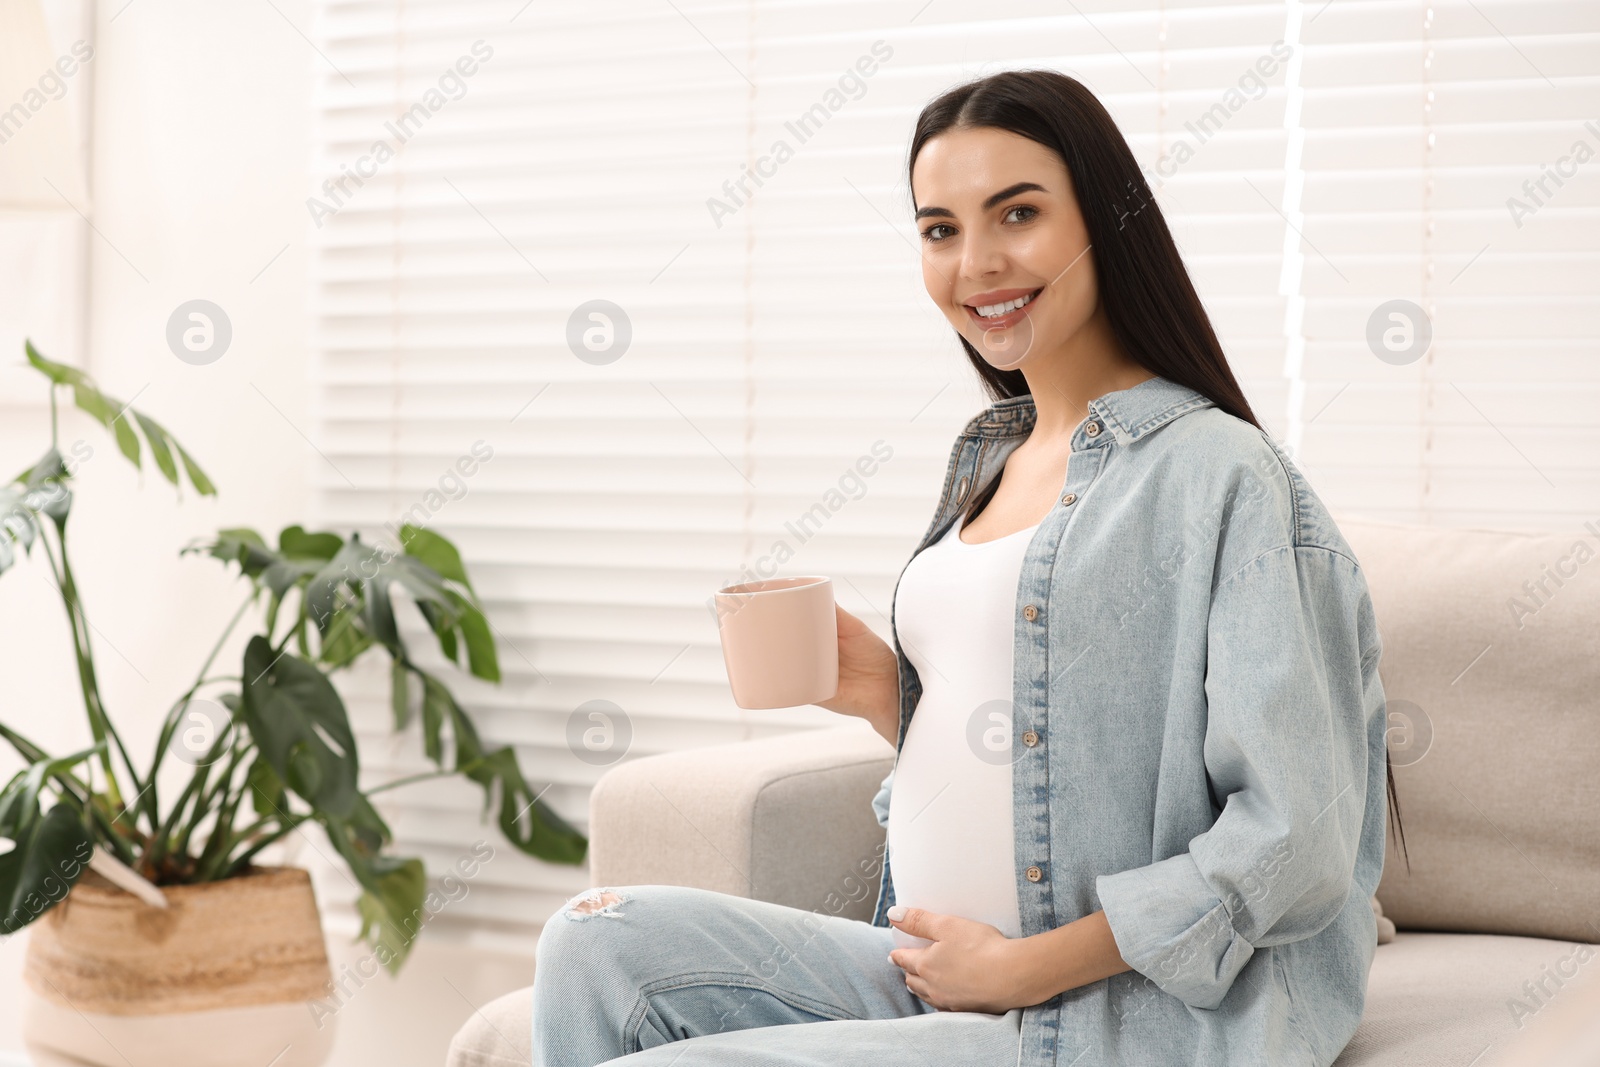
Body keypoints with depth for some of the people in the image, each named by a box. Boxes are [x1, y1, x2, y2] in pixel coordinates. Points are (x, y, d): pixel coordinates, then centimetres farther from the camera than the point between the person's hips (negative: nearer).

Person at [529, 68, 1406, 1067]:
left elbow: (1292, 842, -17)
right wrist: (888, 695, 2)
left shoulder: (1217, 471, -11)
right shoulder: (990, 457, 14)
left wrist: (1019, 967, -15)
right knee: (598, 943, -9)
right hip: (931, 970, 8)